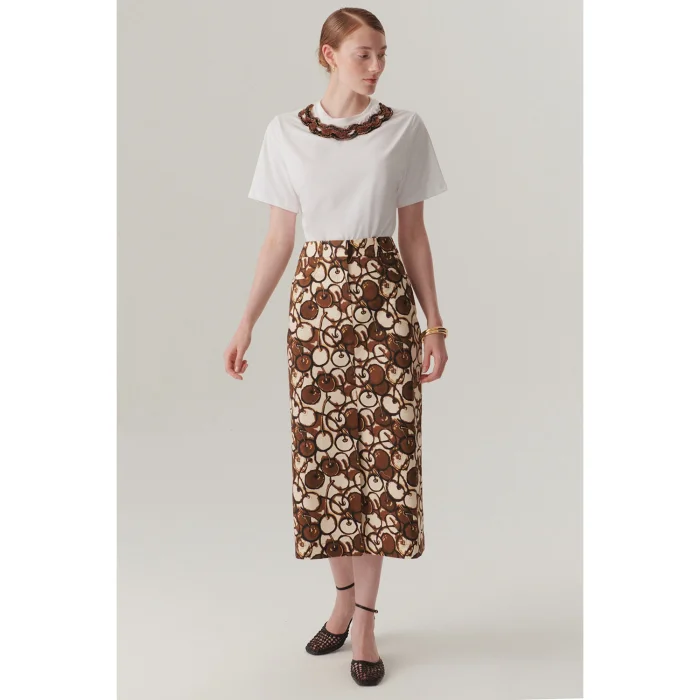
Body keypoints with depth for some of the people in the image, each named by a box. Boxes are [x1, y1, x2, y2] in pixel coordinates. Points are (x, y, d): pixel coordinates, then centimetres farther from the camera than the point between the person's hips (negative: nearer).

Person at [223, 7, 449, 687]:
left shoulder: (404, 129, 3)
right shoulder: (286, 133, 6)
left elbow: (413, 234, 5)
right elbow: (279, 239, 8)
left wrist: (434, 323, -1)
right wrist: (246, 323, 5)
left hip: (384, 299, -1)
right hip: (315, 300, 1)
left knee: (381, 451, -2)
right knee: (324, 452, 5)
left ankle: (364, 618, 11)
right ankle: (344, 598, 25)